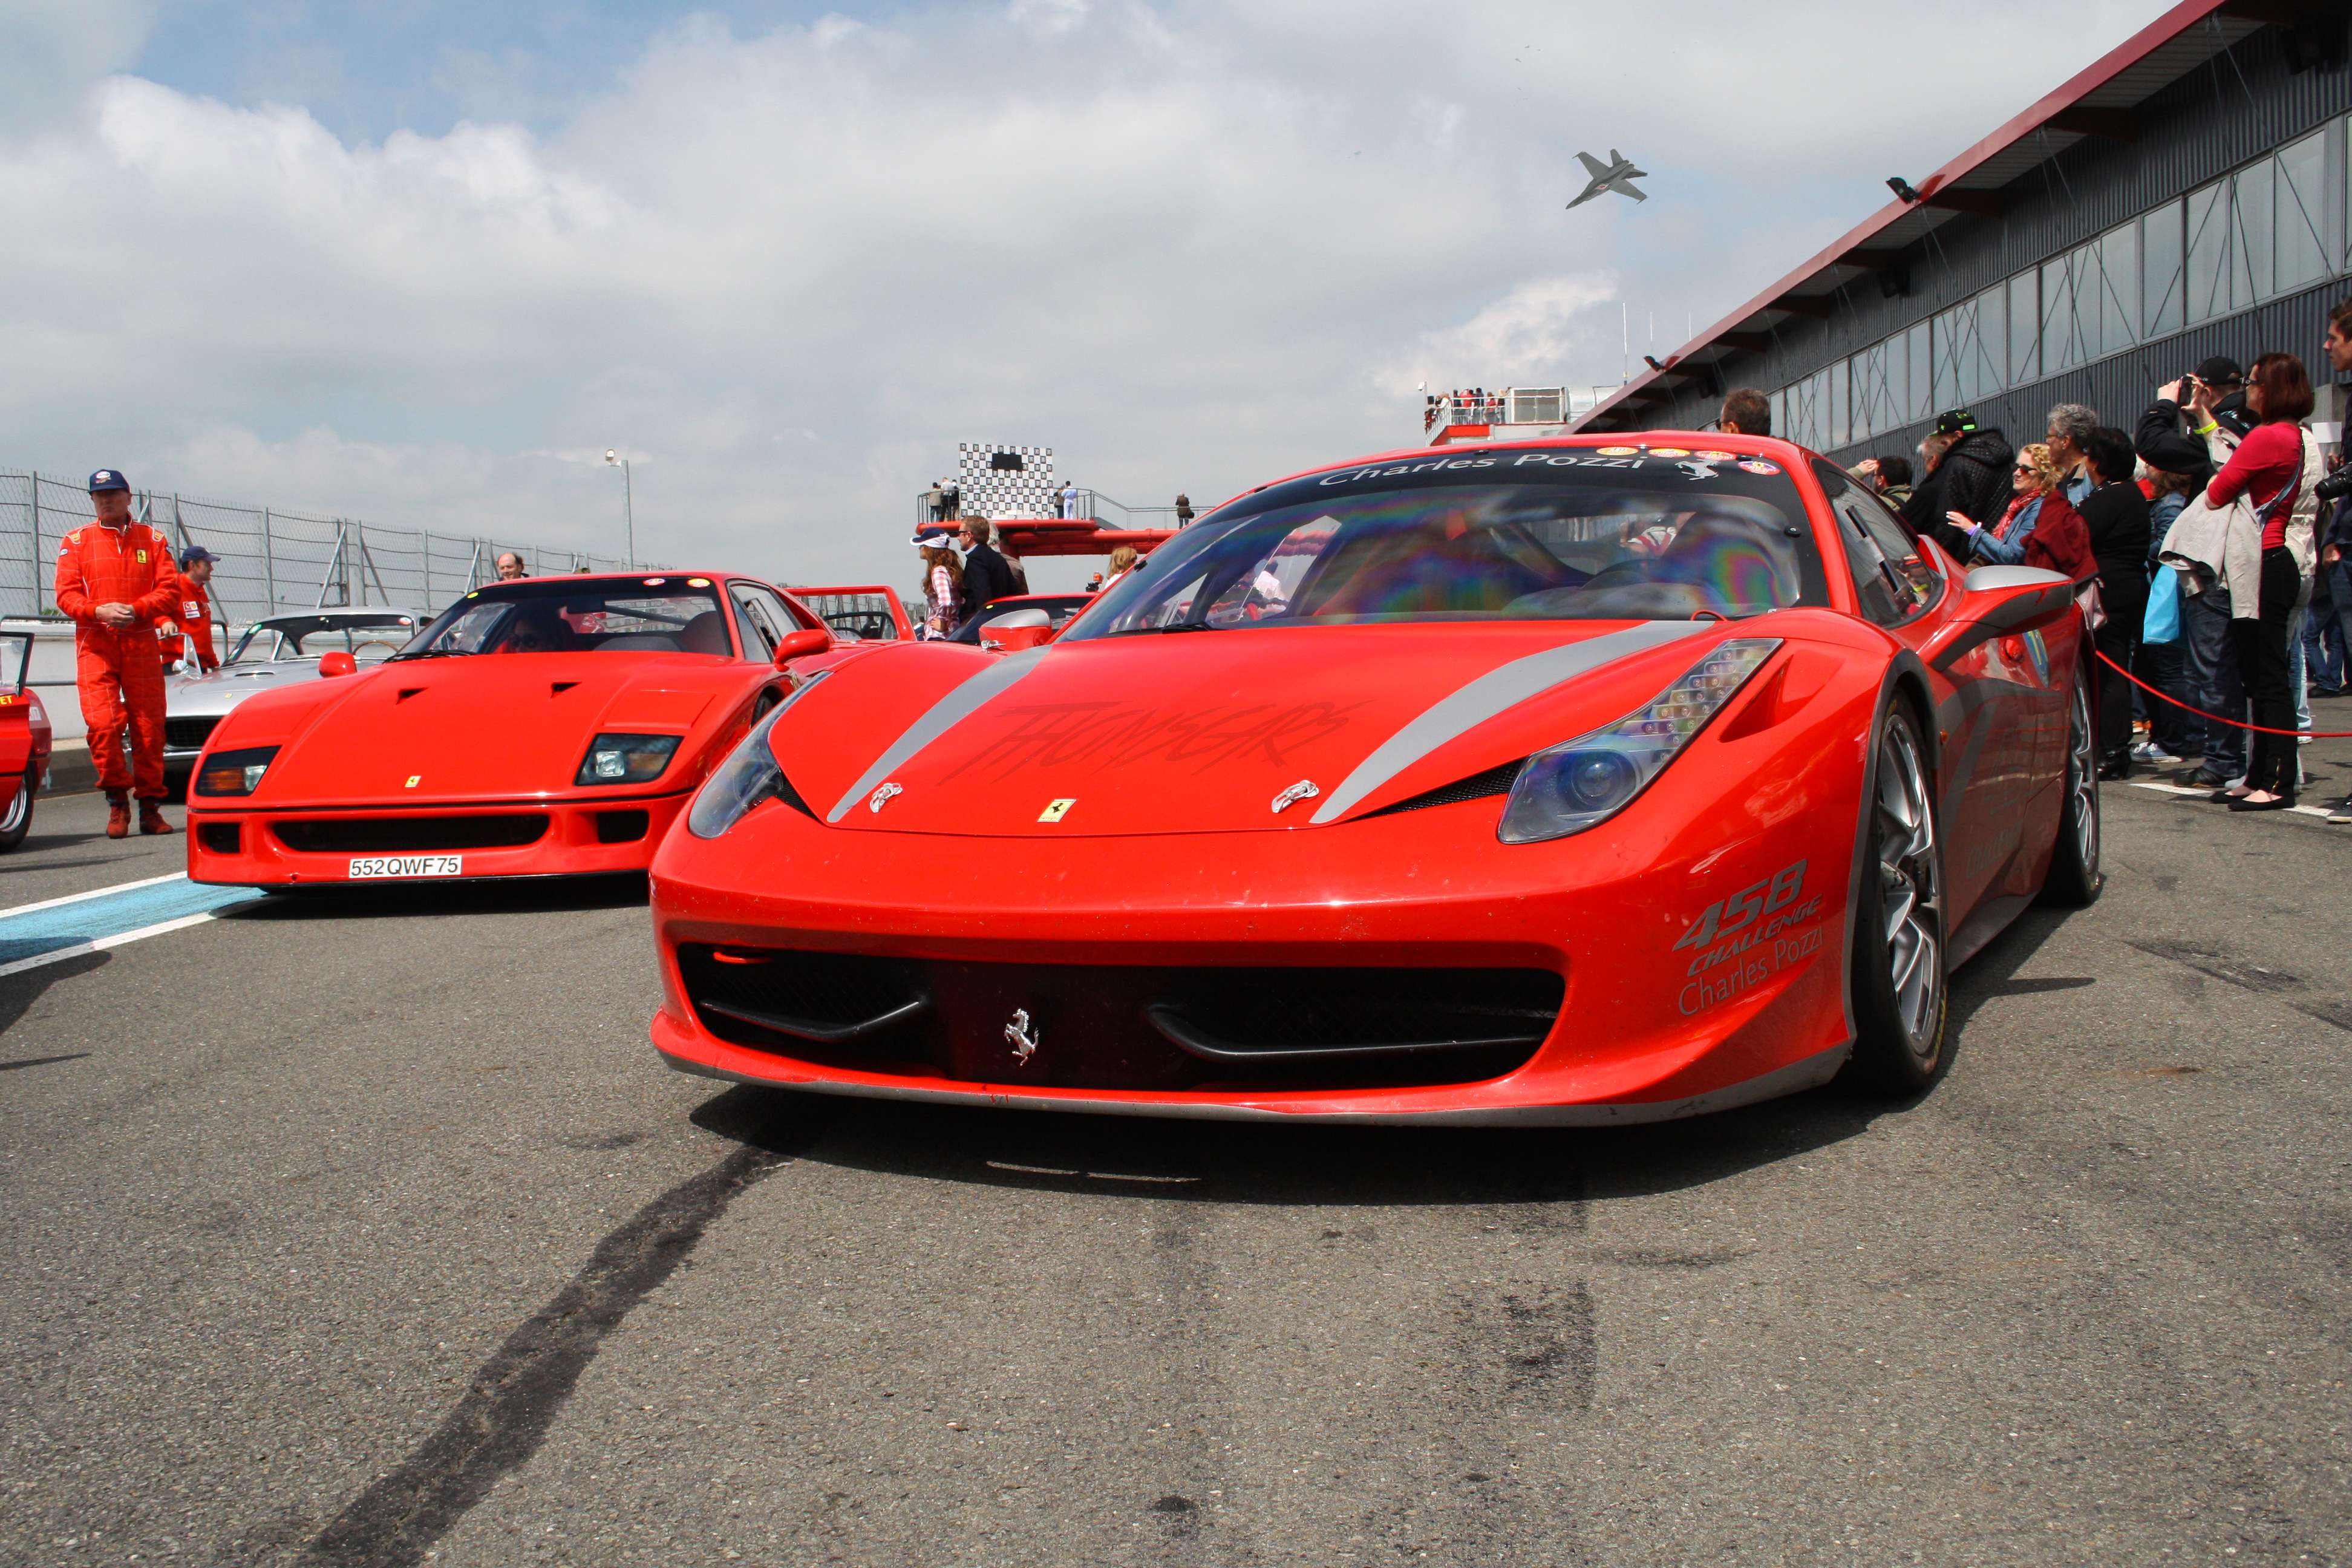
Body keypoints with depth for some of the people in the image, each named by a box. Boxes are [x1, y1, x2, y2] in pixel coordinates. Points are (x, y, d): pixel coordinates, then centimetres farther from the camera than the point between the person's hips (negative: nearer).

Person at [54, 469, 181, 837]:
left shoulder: (153, 540, 11)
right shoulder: (75, 542, 10)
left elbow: (170, 590, 2)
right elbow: (66, 593, 2)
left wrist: (136, 610, -15)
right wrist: (98, 611, -17)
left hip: (141, 644, 1)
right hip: (95, 645, 0)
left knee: (150, 727, -1)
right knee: (102, 724, -13)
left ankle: (150, 808, 7)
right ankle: (117, 800, 2)